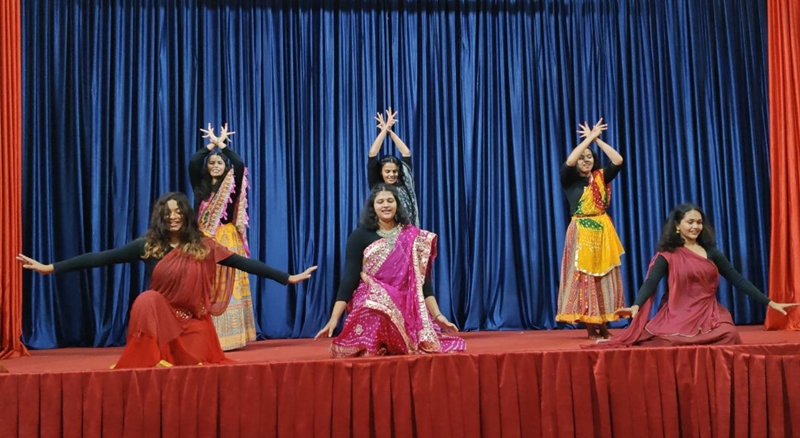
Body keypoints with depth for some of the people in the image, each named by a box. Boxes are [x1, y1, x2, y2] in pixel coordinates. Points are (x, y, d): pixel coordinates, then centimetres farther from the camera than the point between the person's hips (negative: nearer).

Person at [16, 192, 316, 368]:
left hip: (193, 321, 1)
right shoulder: (148, 246, -5)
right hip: (160, 315, -1)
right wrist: (50, 268, -15)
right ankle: (149, 363, -20)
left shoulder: (203, 247, -2)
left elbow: (244, 263, -2)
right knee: (147, 300, -30)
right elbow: (103, 258, -9)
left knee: (196, 365, -17)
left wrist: (287, 278, -4)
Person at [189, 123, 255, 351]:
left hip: (227, 240, -2)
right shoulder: (200, 185, 9)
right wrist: (211, 143, 1)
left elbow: (239, 164, -12)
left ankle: (227, 337, 0)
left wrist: (222, 143, -3)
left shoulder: (231, 186, 4)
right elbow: (193, 162, -5)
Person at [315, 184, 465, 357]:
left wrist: (437, 315, 2)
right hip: (371, 304, -3)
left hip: (406, 307, 3)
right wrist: (334, 318, -12)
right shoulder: (360, 236, 3)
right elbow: (349, 277, -3)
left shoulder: (412, 236, 9)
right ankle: (371, 349, -8)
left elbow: (422, 279, 9)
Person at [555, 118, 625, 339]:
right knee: (583, 277, -5)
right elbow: (569, 161, -17)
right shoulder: (569, 180, 1)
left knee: (604, 277, 3)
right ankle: (591, 325, -2)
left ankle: (603, 324, 7)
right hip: (581, 233, -3)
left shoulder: (601, 178, 9)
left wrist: (597, 139, -4)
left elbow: (618, 161, -2)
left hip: (603, 232, 3)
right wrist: (590, 137, -11)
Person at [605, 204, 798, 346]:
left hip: (709, 313, 3)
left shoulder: (710, 251, 11)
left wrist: (770, 302, 6)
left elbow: (737, 279, 11)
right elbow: (651, 282, -12)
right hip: (679, 315, -3)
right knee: (668, 341, -33)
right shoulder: (667, 254, 0)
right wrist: (636, 306, -32)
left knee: (729, 334, -29)